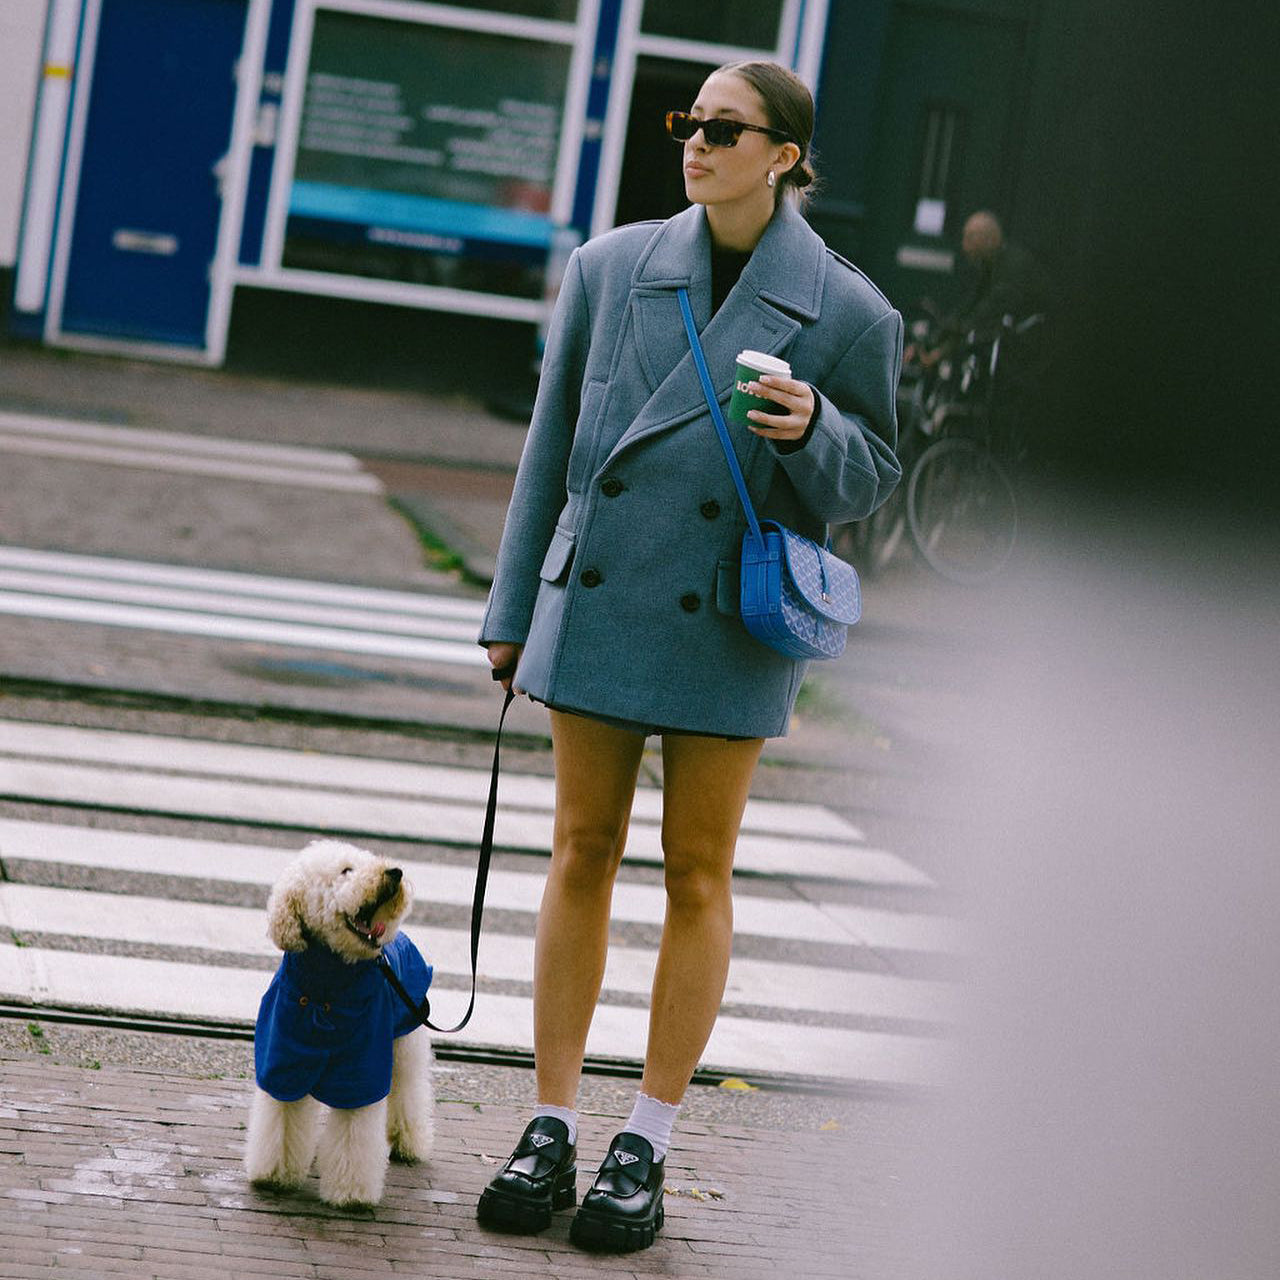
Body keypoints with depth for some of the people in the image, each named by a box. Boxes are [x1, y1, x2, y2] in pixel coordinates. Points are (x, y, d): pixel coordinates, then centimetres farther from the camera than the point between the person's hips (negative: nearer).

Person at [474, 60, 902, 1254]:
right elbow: (551, 442, 7)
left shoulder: (847, 311, -5)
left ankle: (646, 1145, 14)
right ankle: (550, 1130, 15)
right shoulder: (610, 268, 1)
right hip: (596, 604, 2)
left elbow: (870, 478, 3)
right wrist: (512, 609, 8)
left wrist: (812, 430, -20)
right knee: (582, 854, 7)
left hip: (727, 621, -2)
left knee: (697, 874, 5)